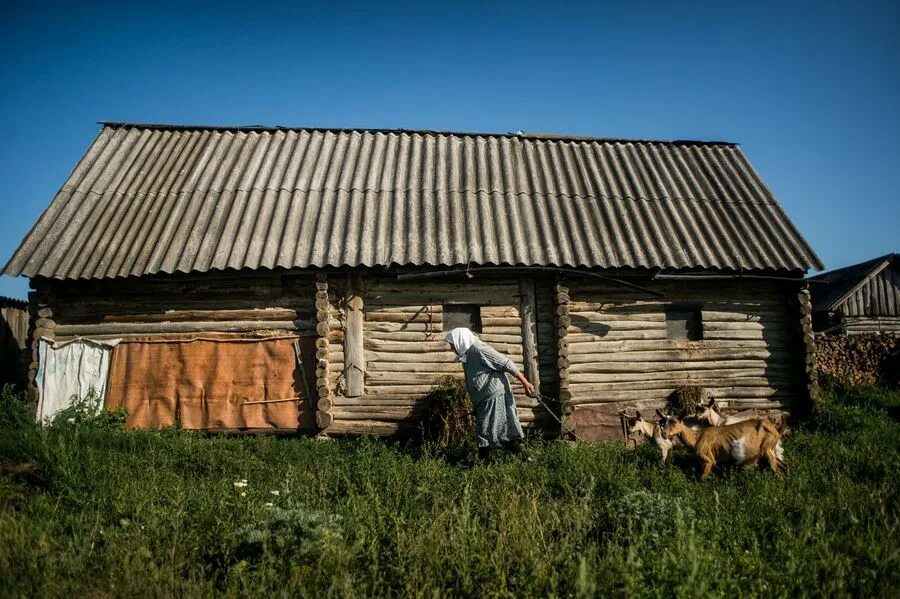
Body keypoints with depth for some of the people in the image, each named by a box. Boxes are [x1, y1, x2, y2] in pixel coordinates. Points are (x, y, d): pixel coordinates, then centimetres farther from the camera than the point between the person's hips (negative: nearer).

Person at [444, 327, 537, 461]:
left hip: (495, 397, -9)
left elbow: (507, 364, -17)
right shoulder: (467, 355, 14)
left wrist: (525, 383, -17)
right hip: (485, 401, 9)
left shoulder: (479, 350, -16)